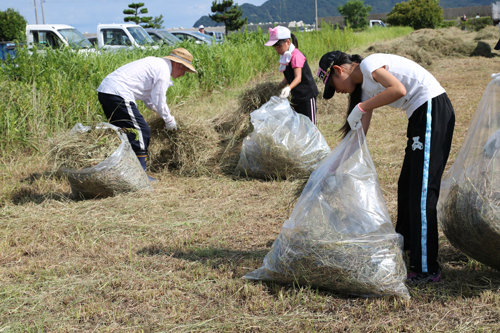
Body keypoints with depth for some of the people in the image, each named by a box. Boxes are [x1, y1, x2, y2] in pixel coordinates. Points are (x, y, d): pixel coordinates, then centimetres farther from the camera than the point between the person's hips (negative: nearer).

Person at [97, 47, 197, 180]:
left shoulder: (156, 63, 24)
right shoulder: (164, 70, -6)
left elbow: (148, 98, 30)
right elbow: (159, 100, -6)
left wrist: (165, 114, 29)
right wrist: (169, 120, 8)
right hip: (118, 94, -11)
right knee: (141, 131, -6)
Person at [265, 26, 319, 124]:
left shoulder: (296, 55, -20)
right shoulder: (284, 58, 8)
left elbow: (298, 78, -30)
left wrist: (289, 88, -47)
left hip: (307, 94, -9)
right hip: (297, 96, 9)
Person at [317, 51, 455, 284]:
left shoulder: (368, 64, -8)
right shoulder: (364, 85, 19)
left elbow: (399, 89, -25)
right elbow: (359, 132, 19)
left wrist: (361, 107, -19)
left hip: (433, 110, -10)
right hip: (420, 116, 10)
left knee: (421, 190, -11)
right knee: (406, 185, 21)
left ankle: (426, 270, -10)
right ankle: (406, 242, 41)